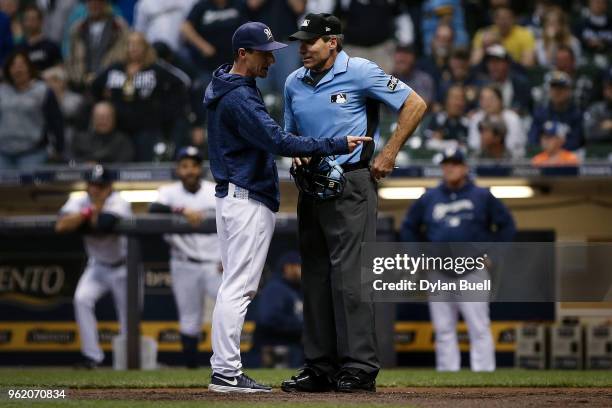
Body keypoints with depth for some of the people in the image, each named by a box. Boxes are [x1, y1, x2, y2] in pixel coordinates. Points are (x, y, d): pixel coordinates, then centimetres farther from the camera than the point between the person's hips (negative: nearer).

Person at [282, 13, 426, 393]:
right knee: (315, 276, 7)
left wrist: (389, 155, -9)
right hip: (312, 186, 7)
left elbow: (415, 104, -7)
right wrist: (296, 155, 0)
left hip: (352, 184, -7)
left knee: (349, 272, -12)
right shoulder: (295, 83, 11)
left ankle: (359, 366, -11)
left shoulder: (361, 73, -8)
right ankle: (321, 367, 11)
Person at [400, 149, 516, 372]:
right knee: (444, 330, 4)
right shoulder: (428, 199, 11)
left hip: (472, 273, -3)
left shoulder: (482, 196, 5)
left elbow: (507, 225, 8)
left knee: (480, 328, -8)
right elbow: (408, 228, 20)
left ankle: (484, 371, -9)